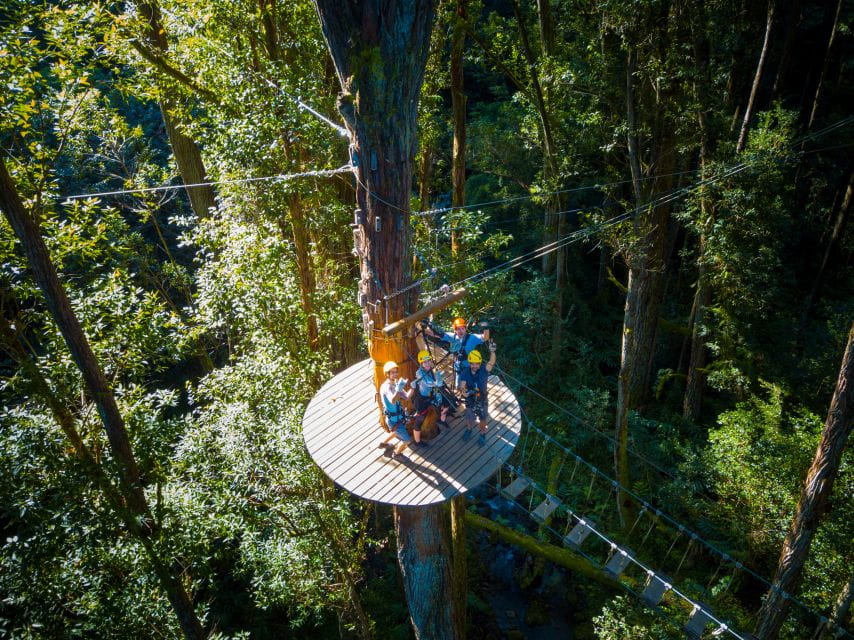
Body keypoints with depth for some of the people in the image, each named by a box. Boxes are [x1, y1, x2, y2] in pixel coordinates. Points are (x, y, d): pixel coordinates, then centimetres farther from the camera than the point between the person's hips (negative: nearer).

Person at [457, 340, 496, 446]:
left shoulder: (484, 370, -22)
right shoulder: (464, 373, -20)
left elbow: (492, 362, -40)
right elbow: (462, 387, -25)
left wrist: (492, 351, -61)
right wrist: (463, 392, -51)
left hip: (482, 400, 0)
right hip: (470, 400, 0)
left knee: (482, 419, 17)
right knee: (469, 420, 17)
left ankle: (483, 434, 46)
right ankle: (469, 428, 52)